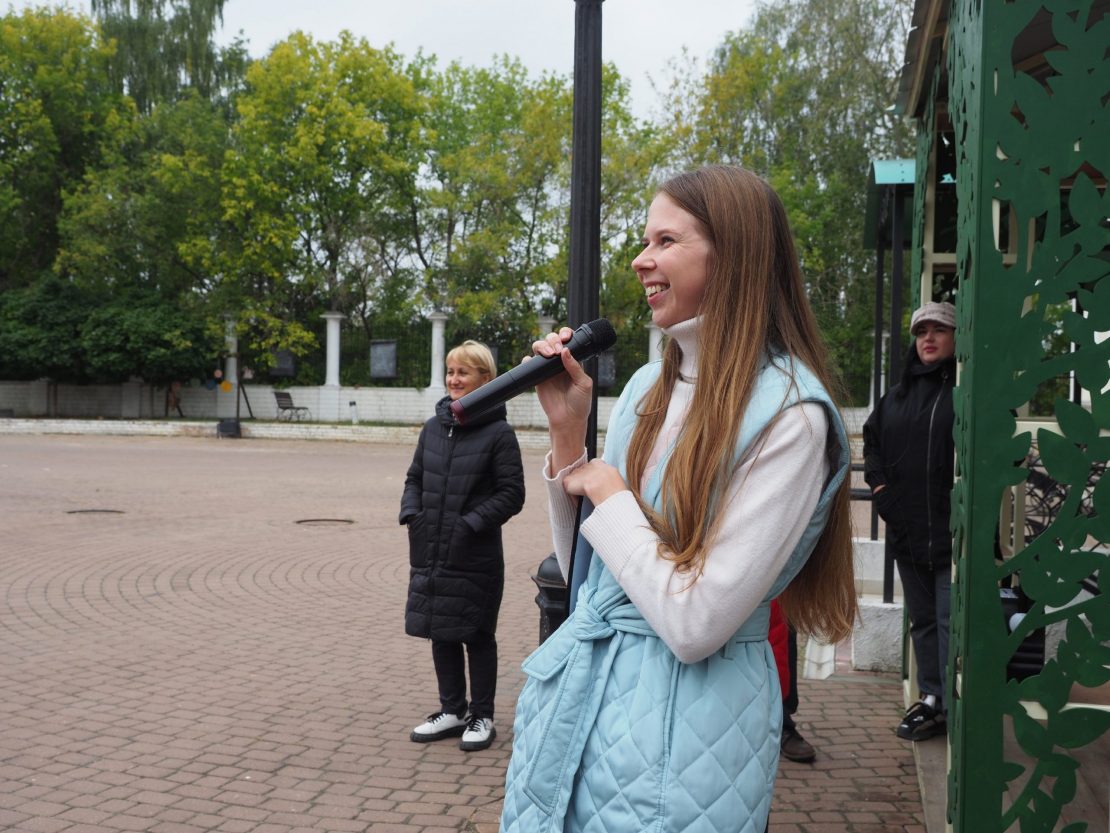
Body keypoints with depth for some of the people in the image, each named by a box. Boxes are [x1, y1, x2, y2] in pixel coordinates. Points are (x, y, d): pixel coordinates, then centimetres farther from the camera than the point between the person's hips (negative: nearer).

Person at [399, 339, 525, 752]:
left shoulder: (498, 433, -8)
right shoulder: (434, 427, 9)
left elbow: (512, 493, -10)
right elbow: (415, 478, 17)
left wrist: (472, 524, -17)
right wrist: (411, 514, 1)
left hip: (476, 558, -6)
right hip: (430, 552, 6)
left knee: (477, 636, 6)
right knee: (441, 634, 14)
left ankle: (482, 717, 20)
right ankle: (452, 711, 28)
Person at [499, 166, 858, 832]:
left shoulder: (787, 415, -19)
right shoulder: (650, 385, 4)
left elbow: (696, 624, -24)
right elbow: (581, 569, 8)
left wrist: (606, 490, -13)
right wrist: (568, 432, -3)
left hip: (679, 723, -7)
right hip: (581, 692, 7)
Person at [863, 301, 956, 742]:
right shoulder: (899, 394, 15)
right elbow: (871, 437, 28)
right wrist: (878, 482, 15)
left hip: (953, 532, -7)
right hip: (908, 531, 7)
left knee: (952, 622, -6)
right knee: (923, 619, 14)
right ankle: (932, 700, 23)